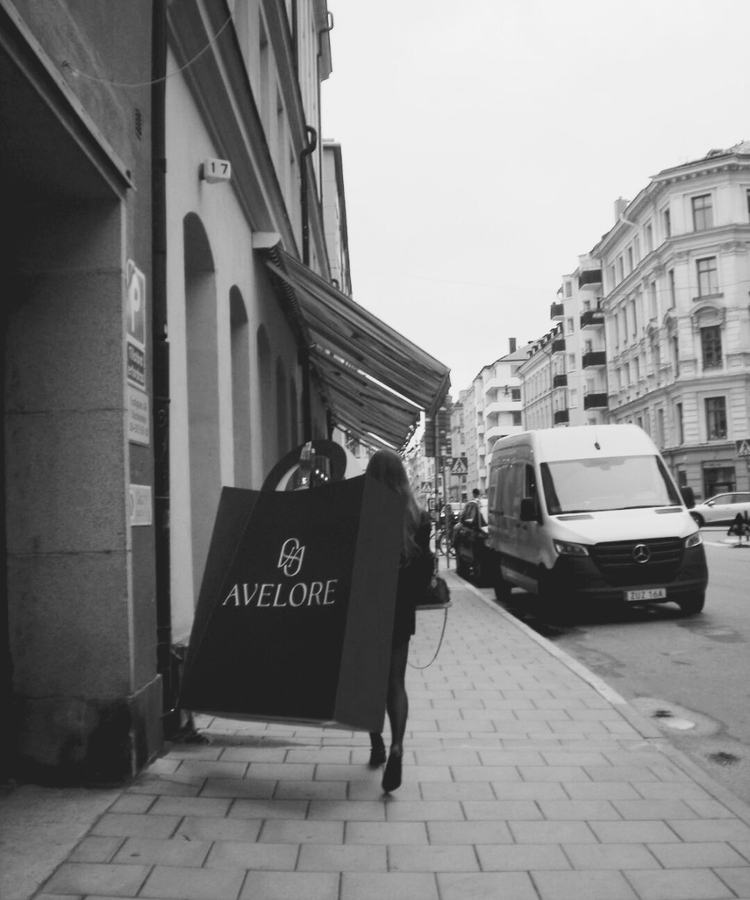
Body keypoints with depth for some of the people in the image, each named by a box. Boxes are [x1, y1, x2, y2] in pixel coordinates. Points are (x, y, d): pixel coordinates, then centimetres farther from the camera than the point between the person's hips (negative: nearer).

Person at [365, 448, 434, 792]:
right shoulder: (417, 517, -4)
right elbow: (425, 569, -2)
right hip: (400, 613, 1)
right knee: (395, 682, 8)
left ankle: (377, 746, 26)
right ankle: (396, 746, -12)